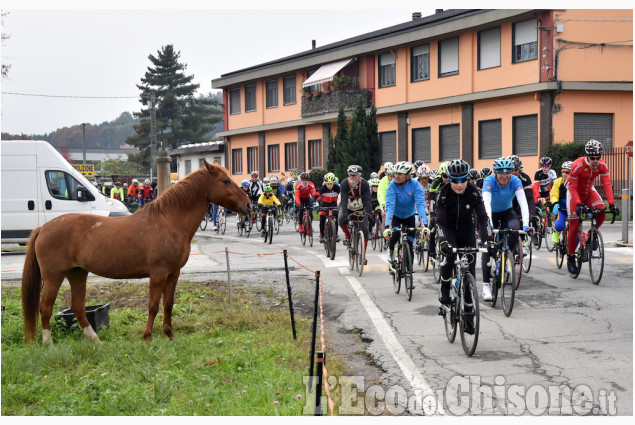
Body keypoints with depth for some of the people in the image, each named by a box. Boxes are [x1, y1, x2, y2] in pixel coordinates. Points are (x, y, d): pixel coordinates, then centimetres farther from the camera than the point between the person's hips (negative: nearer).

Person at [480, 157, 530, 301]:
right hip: (491, 213, -1)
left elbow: (523, 202, -33)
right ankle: (486, 285, -9)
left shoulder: (515, 181, -23)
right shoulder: (489, 181, -28)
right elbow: (486, 203, -41)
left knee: (515, 228, -32)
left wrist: (526, 224, -47)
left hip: (507, 212, 2)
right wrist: (489, 224, -56)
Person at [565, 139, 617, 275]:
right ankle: (570, 258, 6)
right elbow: (572, 187, -26)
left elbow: (607, 184, -20)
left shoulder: (602, 166, -19)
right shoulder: (577, 165, -30)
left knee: (601, 212, -23)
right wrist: (578, 205, -38)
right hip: (575, 193, -4)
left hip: (589, 191, 4)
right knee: (574, 227, -7)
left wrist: (612, 204, -30)